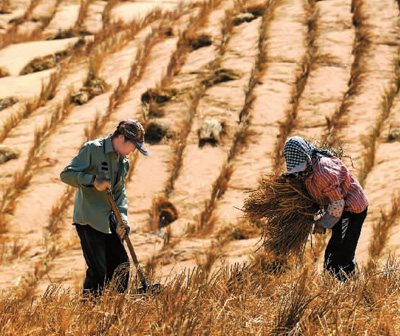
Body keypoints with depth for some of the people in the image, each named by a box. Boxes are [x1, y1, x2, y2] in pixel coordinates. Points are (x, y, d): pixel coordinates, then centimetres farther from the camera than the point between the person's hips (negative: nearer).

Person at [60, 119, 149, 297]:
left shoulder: (123, 161, 13)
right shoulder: (92, 149, -11)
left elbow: (119, 191, 14)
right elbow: (66, 174, -14)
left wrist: (122, 219, -2)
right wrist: (93, 180, -26)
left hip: (109, 221, 8)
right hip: (88, 220, -8)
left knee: (122, 266, 8)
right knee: (98, 271, -9)